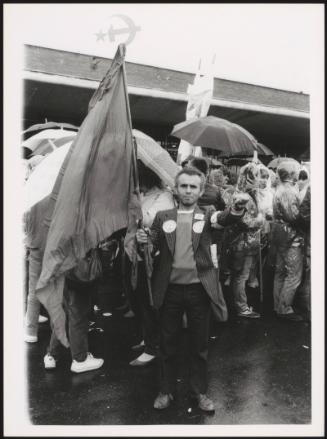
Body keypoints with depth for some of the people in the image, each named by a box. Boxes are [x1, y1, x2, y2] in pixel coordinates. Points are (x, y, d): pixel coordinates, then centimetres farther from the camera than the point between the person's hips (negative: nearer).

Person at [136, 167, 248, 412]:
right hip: (170, 289, 1)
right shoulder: (162, 217, 5)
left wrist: (238, 208, -42)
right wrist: (144, 241, -18)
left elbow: (226, 218, -19)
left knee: (200, 344, 14)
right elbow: (152, 249, 5)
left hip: (199, 289, -1)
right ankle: (166, 390, 35)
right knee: (168, 344, 15)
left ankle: (200, 392, 34)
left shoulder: (207, 215, 1)